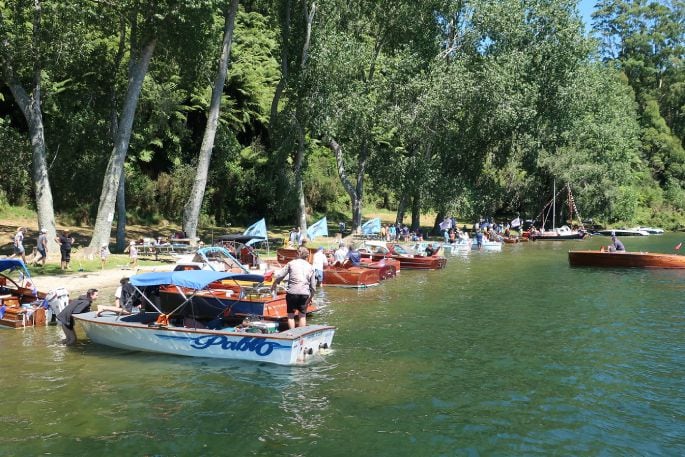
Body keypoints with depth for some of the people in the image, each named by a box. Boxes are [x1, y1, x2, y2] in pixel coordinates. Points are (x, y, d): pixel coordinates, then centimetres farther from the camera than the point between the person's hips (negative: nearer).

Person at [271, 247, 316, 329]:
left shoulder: (291, 263, 5)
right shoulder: (310, 267, 12)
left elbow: (279, 276, 1)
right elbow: (313, 286, 12)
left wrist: (274, 285, 18)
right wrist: (310, 298, 24)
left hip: (292, 292, -2)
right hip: (304, 293, 2)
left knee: (291, 315, 11)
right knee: (302, 315, 14)